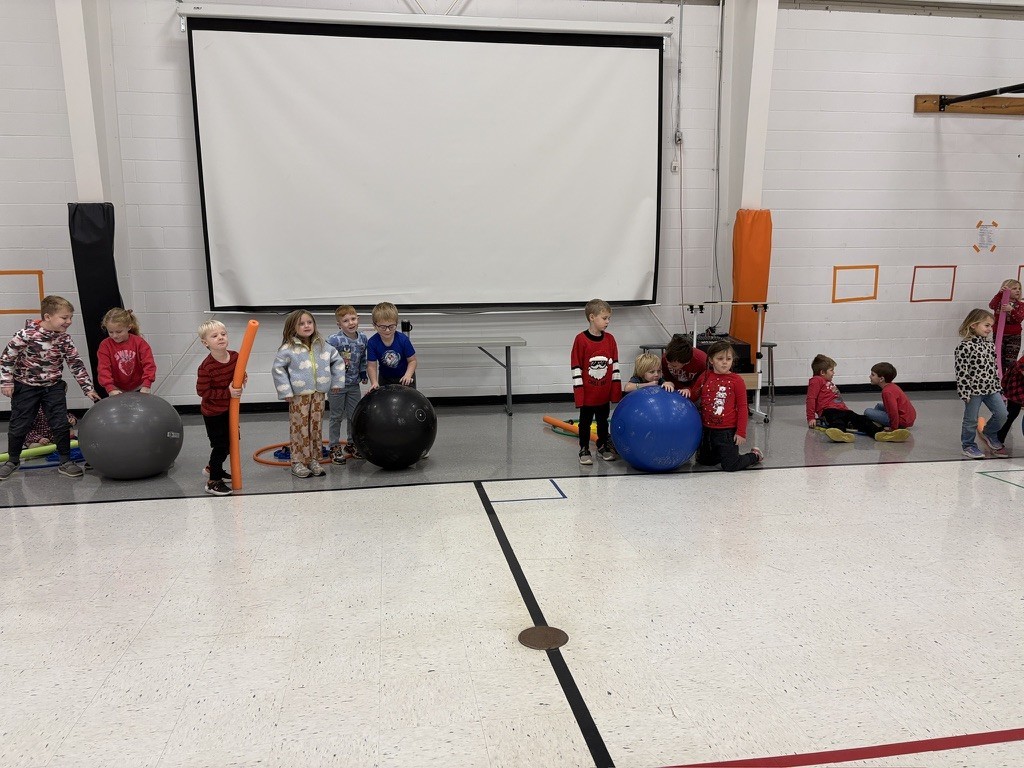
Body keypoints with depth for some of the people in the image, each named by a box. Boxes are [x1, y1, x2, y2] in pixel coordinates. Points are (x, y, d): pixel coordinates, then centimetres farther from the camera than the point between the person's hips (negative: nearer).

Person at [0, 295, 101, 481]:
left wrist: (88, 388, -4)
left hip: (53, 387, 3)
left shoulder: (64, 339, -9)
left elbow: (76, 364, -2)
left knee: (61, 425, -1)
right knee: (18, 426, 8)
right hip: (26, 387, -3)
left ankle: (65, 462, 11)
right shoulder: (27, 334, -21)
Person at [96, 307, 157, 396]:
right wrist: (110, 389, -29)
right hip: (118, 390, 1)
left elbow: (149, 364, -17)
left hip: (139, 389, 0)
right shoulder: (105, 345, -10)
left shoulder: (139, 342, -11)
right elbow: (103, 368, -17)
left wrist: (146, 386, -28)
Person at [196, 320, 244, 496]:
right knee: (221, 444, -3)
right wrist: (227, 392, -27)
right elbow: (202, 391, -24)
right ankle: (213, 482, 11)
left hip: (230, 408, 7)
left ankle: (213, 467, 43)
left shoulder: (235, 356, -8)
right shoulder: (206, 367, -26)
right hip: (213, 412, -7)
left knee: (232, 439, 21)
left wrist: (242, 380, -11)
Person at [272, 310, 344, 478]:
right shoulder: (288, 349, -9)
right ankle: (298, 462, 10)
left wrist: (337, 381, 8)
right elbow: (278, 369, -8)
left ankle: (314, 459, 21)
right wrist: (286, 392, -11)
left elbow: (337, 361, 14)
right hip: (299, 396, -4)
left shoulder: (322, 346, 4)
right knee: (300, 428, 1)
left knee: (316, 427, 10)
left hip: (318, 394, 4)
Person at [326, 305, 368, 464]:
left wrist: (363, 374, 11)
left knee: (354, 415, 13)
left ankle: (352, 444, 30)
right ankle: (335, 448, 16)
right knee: (336, 417, 6)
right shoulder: (334, 340, -20)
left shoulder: (363, 338, -1)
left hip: (354, 384, 5)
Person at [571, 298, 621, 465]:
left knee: (603, 421, 18)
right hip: (587, 393, -4)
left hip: (605, 392, 4)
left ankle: (603, 446, 34)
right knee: (585, 422, 10)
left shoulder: (610, 339, 0)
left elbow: (615, 365, 5)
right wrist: (578, 392, -12)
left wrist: (616, 390, 4)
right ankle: (584, 450, 21)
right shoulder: (581, 339, -14)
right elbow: (576, 367, -11)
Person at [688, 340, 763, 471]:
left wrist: (741, 432, -11)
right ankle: (727, 453, 45)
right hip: (706, 429, 5)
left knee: (730, 466, -3)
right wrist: (687, 391, -8)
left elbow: (742, 407, -8)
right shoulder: (704, 377, 1)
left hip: (727, 431, -5)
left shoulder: (736, 380, -10)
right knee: (704, 461, 19)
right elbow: (693, 397, 15)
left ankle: (755, 456, 25)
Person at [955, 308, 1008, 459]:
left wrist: (998, 388, 14)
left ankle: (989, 434, 30)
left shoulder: (990, 344, 7)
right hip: (973, 389, -6)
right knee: (971, 420, 5)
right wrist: (964, 393, -16)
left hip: (991, 388, 6)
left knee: (1002, 414, 4)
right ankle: (968, 445, 22)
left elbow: (993, 367, 14)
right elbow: (961, 372, -16)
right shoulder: (964, 346, -15)